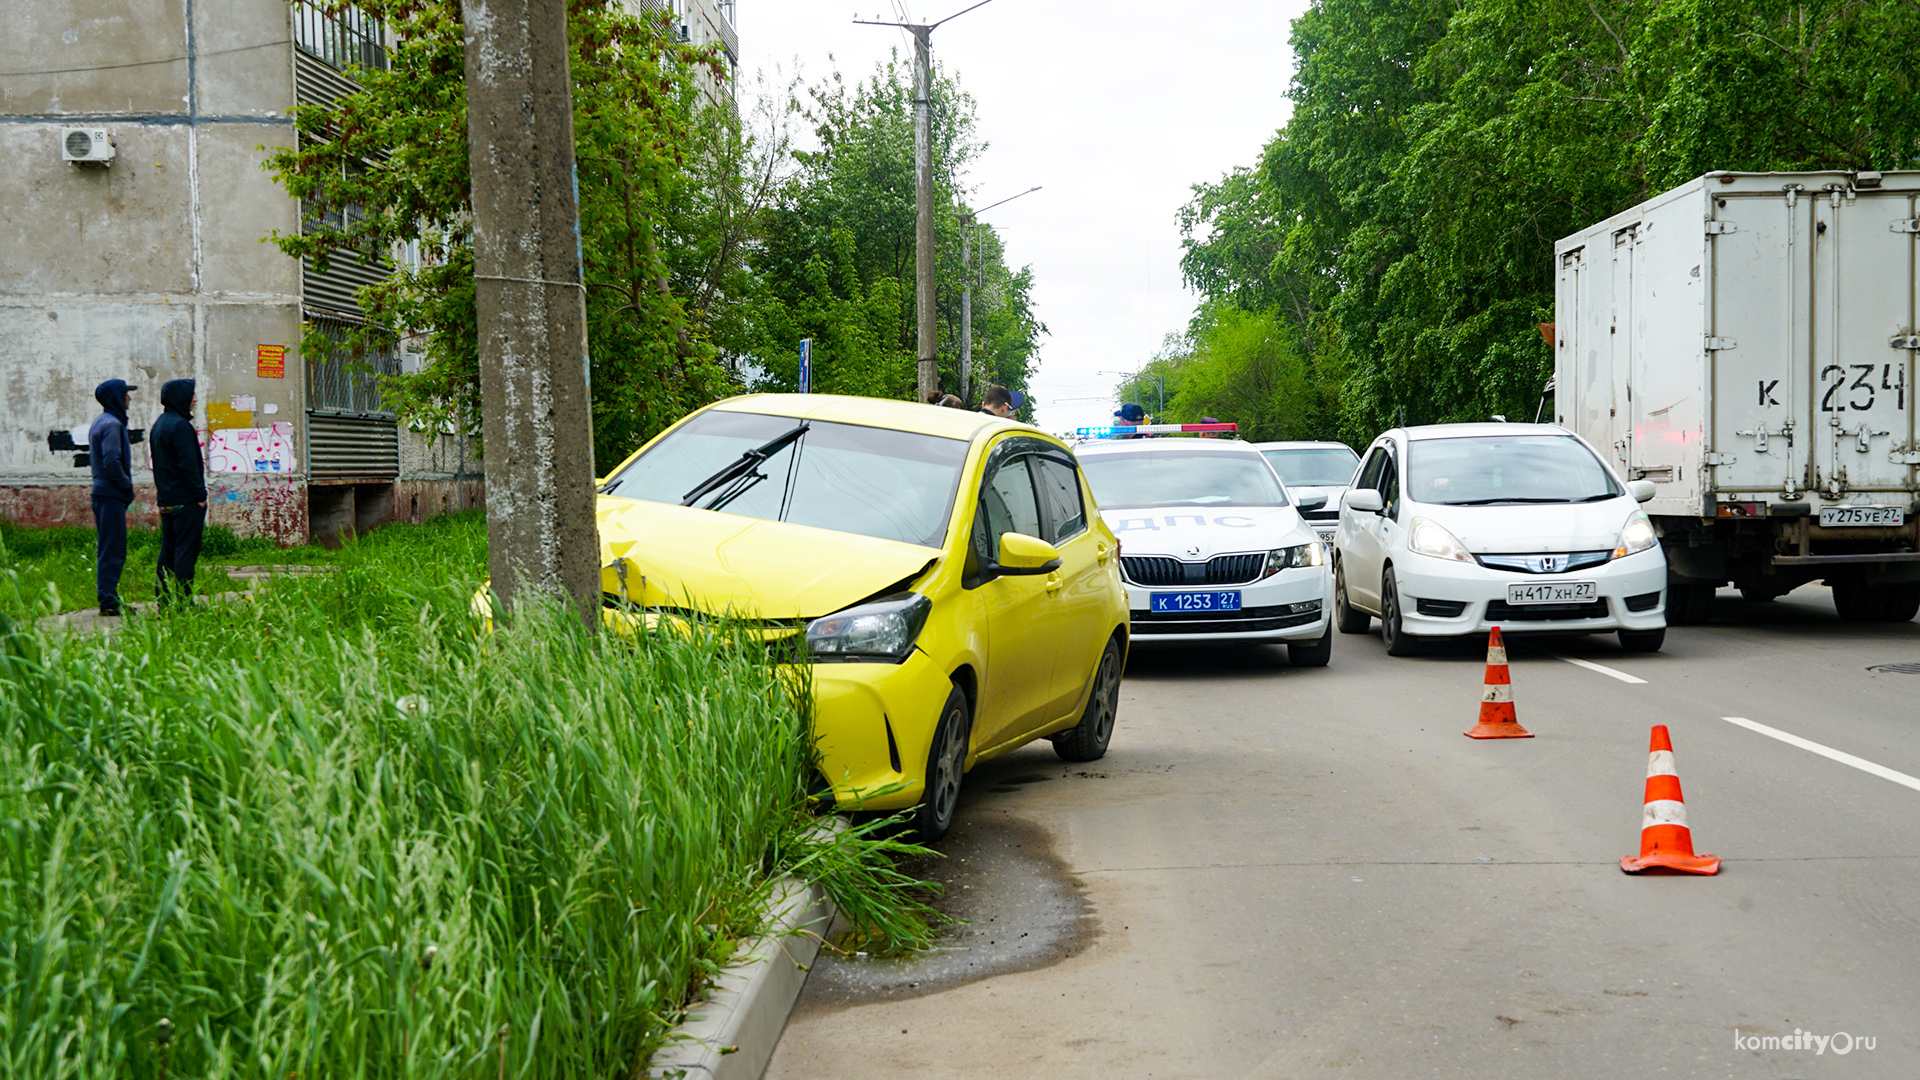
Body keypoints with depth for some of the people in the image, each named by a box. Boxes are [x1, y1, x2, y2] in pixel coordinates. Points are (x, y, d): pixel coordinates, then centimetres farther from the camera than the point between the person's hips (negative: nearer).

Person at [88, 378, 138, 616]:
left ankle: (106, 599, 16)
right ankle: (109, 602, -7)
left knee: (107, 550, 12)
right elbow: (111, 463, -23)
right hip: (112, 496, -10)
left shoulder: (100, 422, 17)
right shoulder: (112, 424, -14)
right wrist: (127, 485, -9)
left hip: (102, 493, 10)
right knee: (113, 551, -8)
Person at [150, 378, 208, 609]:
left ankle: (163, 599, 15)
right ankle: (184, 600, -6)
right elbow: (188, 464, -19)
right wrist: (200, 495, -16)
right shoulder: (180, 425, -16)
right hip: (185, 500, -10)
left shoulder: (159, 424, 15)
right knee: (186, 549, -6)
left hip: (166, 500, 10)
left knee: (168, 549, 12)